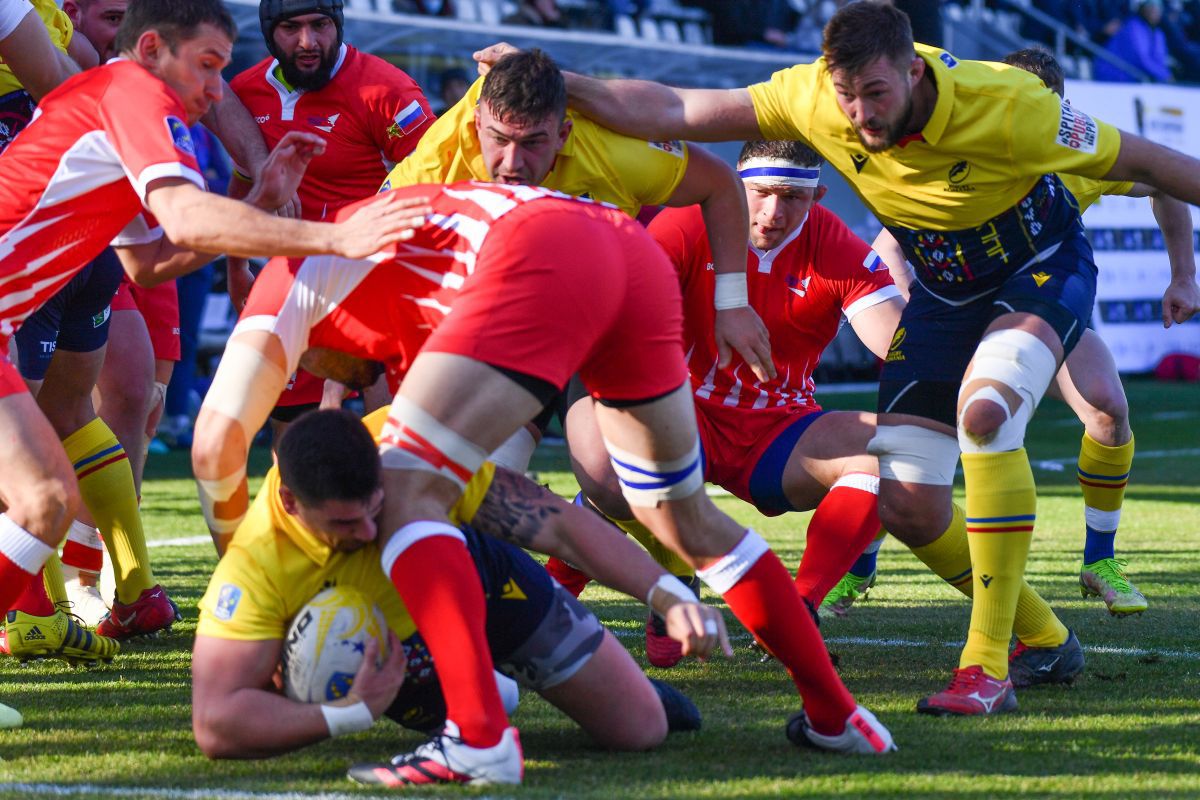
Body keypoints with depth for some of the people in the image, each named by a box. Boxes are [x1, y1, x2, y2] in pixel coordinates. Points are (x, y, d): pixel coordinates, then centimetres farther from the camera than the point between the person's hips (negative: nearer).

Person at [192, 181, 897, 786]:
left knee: (403, 495, -3)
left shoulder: (296, 273, 22)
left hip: (540, 260, -8)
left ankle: (481, 738, -19)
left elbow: (217, 441, 12)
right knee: (683, 514, 24)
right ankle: (835, 713, 31)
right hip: (638, 254, 8)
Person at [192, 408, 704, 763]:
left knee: (643, 729, 5)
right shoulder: (254, 567, -40)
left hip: (486, 585, 1)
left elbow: (554, 522, -30)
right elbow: (215, 724, -43)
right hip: (390, 666, -1)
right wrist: (353, 714, -48)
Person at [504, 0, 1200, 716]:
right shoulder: (813, 100, -21)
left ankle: (989, 666, -31)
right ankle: (1040, 634, 21)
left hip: (1041, 271, -5)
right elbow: (673, 110, -19)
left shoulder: (1002, 104, -31)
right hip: (942, 292, 5)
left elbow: (1138, 159, -21)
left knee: (983, 410, -35)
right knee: (908, 504, -6)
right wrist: (559, 85, -31)